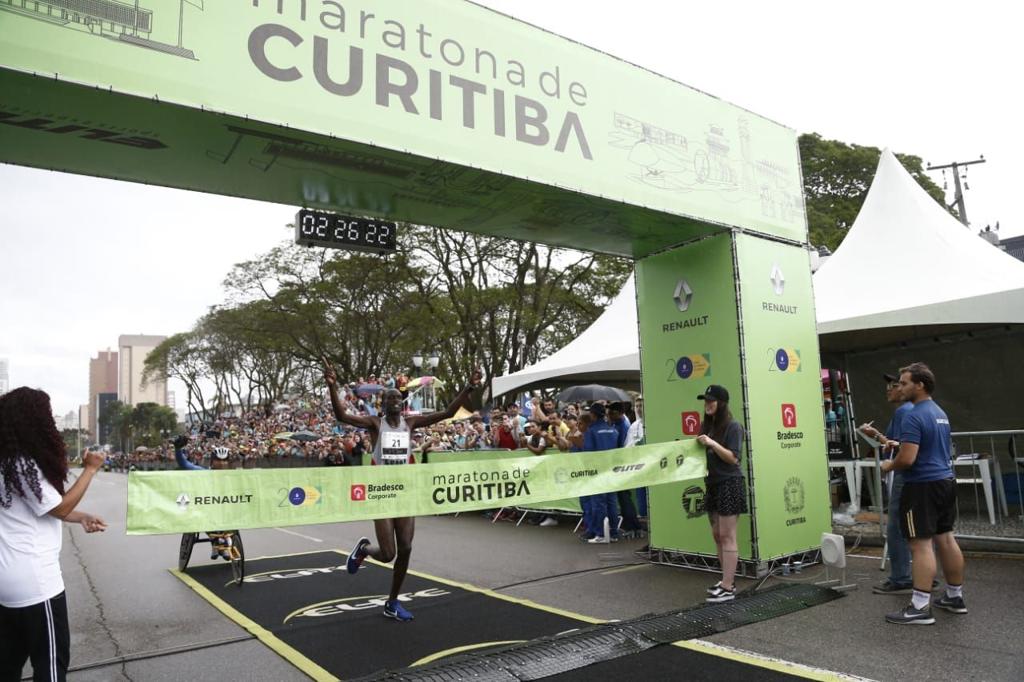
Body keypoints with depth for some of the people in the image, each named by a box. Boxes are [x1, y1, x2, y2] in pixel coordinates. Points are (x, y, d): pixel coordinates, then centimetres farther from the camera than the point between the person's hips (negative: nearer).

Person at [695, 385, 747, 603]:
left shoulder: (733, 426, -10)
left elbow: (733, 458, -15)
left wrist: (712, 443, -24)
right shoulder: (707, 426, 11)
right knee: (717, 535, 12)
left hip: (729, 485, -8)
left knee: (727, 536, -5)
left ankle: (728, 588, -1)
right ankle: (727, 580, 23)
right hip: (712, 485, 8)